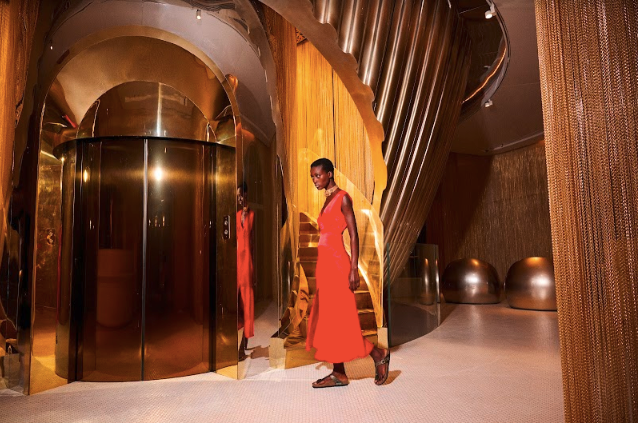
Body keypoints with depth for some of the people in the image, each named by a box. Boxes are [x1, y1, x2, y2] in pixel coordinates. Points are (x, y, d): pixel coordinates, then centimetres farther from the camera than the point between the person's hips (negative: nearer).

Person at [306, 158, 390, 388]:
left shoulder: (342, 197, -8)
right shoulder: (328, 200, 17)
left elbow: (354, 235, -12)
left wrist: (354, 269, -18)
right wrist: (321, 269, 18)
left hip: (337, 262, -9)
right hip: (325, 262, 9)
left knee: (339, 319, -4)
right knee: (327, 319, 9)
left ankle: (379, 354, 14)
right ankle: (338, 374, 17)